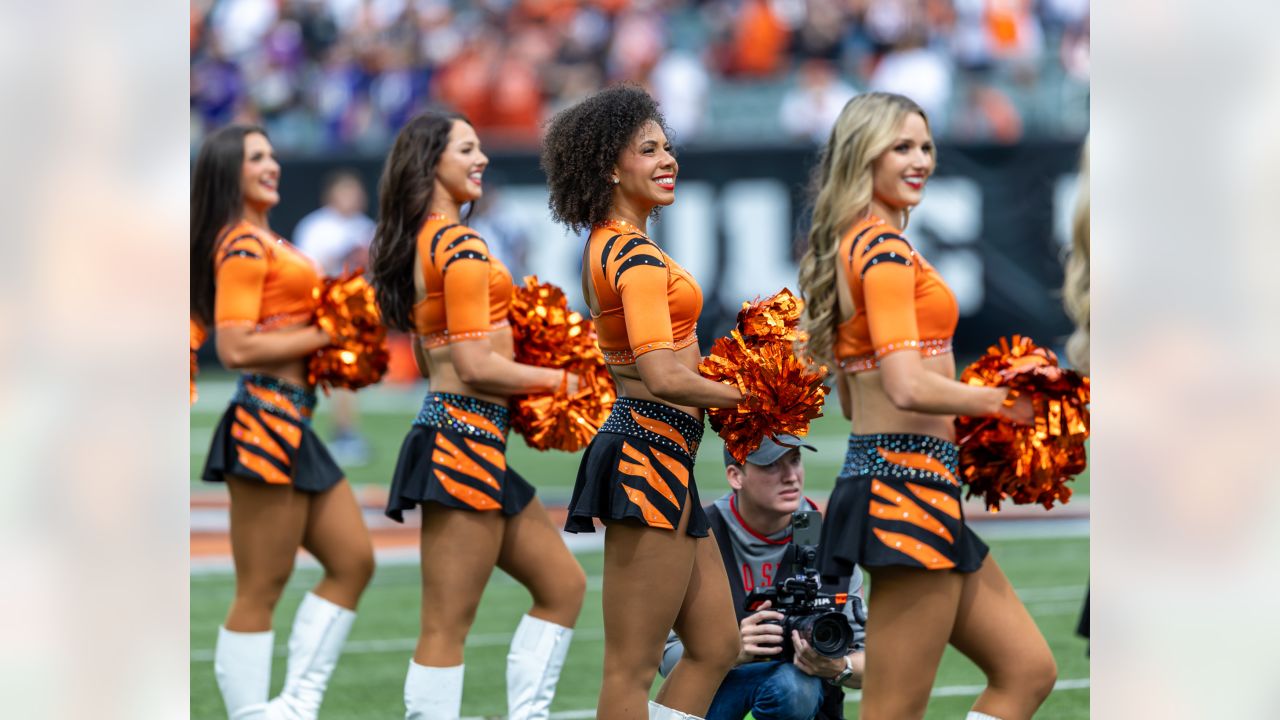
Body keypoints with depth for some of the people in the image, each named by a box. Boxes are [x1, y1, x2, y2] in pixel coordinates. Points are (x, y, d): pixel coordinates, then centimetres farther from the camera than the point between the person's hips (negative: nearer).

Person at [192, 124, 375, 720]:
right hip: (264, 419, -10)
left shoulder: (269, 242, 17)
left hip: (292, 425, 10)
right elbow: (235, 347, -19)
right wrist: (323, 336, -14)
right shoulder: (243, 246, -11)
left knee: (352, 561, 10)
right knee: (261, 589, -5)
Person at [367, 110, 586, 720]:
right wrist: (559, 379, -6)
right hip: (467, 435, -10)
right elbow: (476, 367, -18)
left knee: (563, 585, 16)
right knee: (448, 627, -7)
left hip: (459, 436, 10)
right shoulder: (461, 245, -13)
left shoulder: (420, 242, 16)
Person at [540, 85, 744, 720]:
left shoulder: (604, 246, 16)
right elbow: (664, 377, -25)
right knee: (633, 667, -6)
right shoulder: (638, 256, -15)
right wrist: (747, 396, -13)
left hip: (662, 460, 11)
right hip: (652, 456, -11)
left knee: (716, 646, 15)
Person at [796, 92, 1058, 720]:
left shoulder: (853, 244, 16)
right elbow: (907, 387, -24)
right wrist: (998, 401, -11)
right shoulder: (885, 249, -13)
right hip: (907, 480, -10)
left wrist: (974, 409, 16)